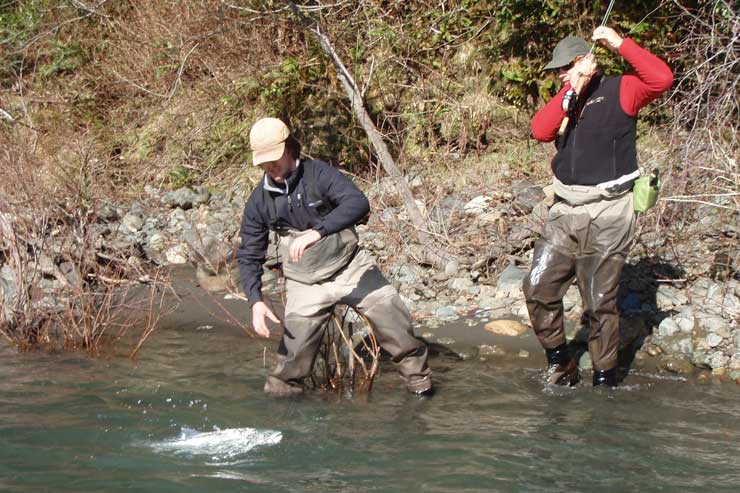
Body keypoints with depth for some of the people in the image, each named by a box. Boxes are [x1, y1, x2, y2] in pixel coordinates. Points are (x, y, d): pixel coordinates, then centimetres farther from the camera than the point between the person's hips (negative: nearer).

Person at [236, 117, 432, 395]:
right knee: (293, 354, -5)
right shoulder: (259, 201, -5)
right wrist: (255, 301, -16)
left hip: (351, 268, -1)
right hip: (305, 284, 2)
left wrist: (317, 231, -45)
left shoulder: (318, 174, -14)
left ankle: (419, 380, 14)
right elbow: (249, 256, 0)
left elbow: (358, 203, -31)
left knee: (395, 321, -6)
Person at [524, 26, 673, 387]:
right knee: (538, 287, 1)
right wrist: (572, 91, -13)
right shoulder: (563, 101, 14)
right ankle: (559, 362, 17)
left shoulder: (620, 91, -1)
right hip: (565, 212, 6)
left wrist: (621, 44, -18)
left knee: (599, 302, -1)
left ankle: (605, 378, 11)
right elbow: (539, 131, -6)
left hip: (607, 216, -6)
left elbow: (662, 79, -20)